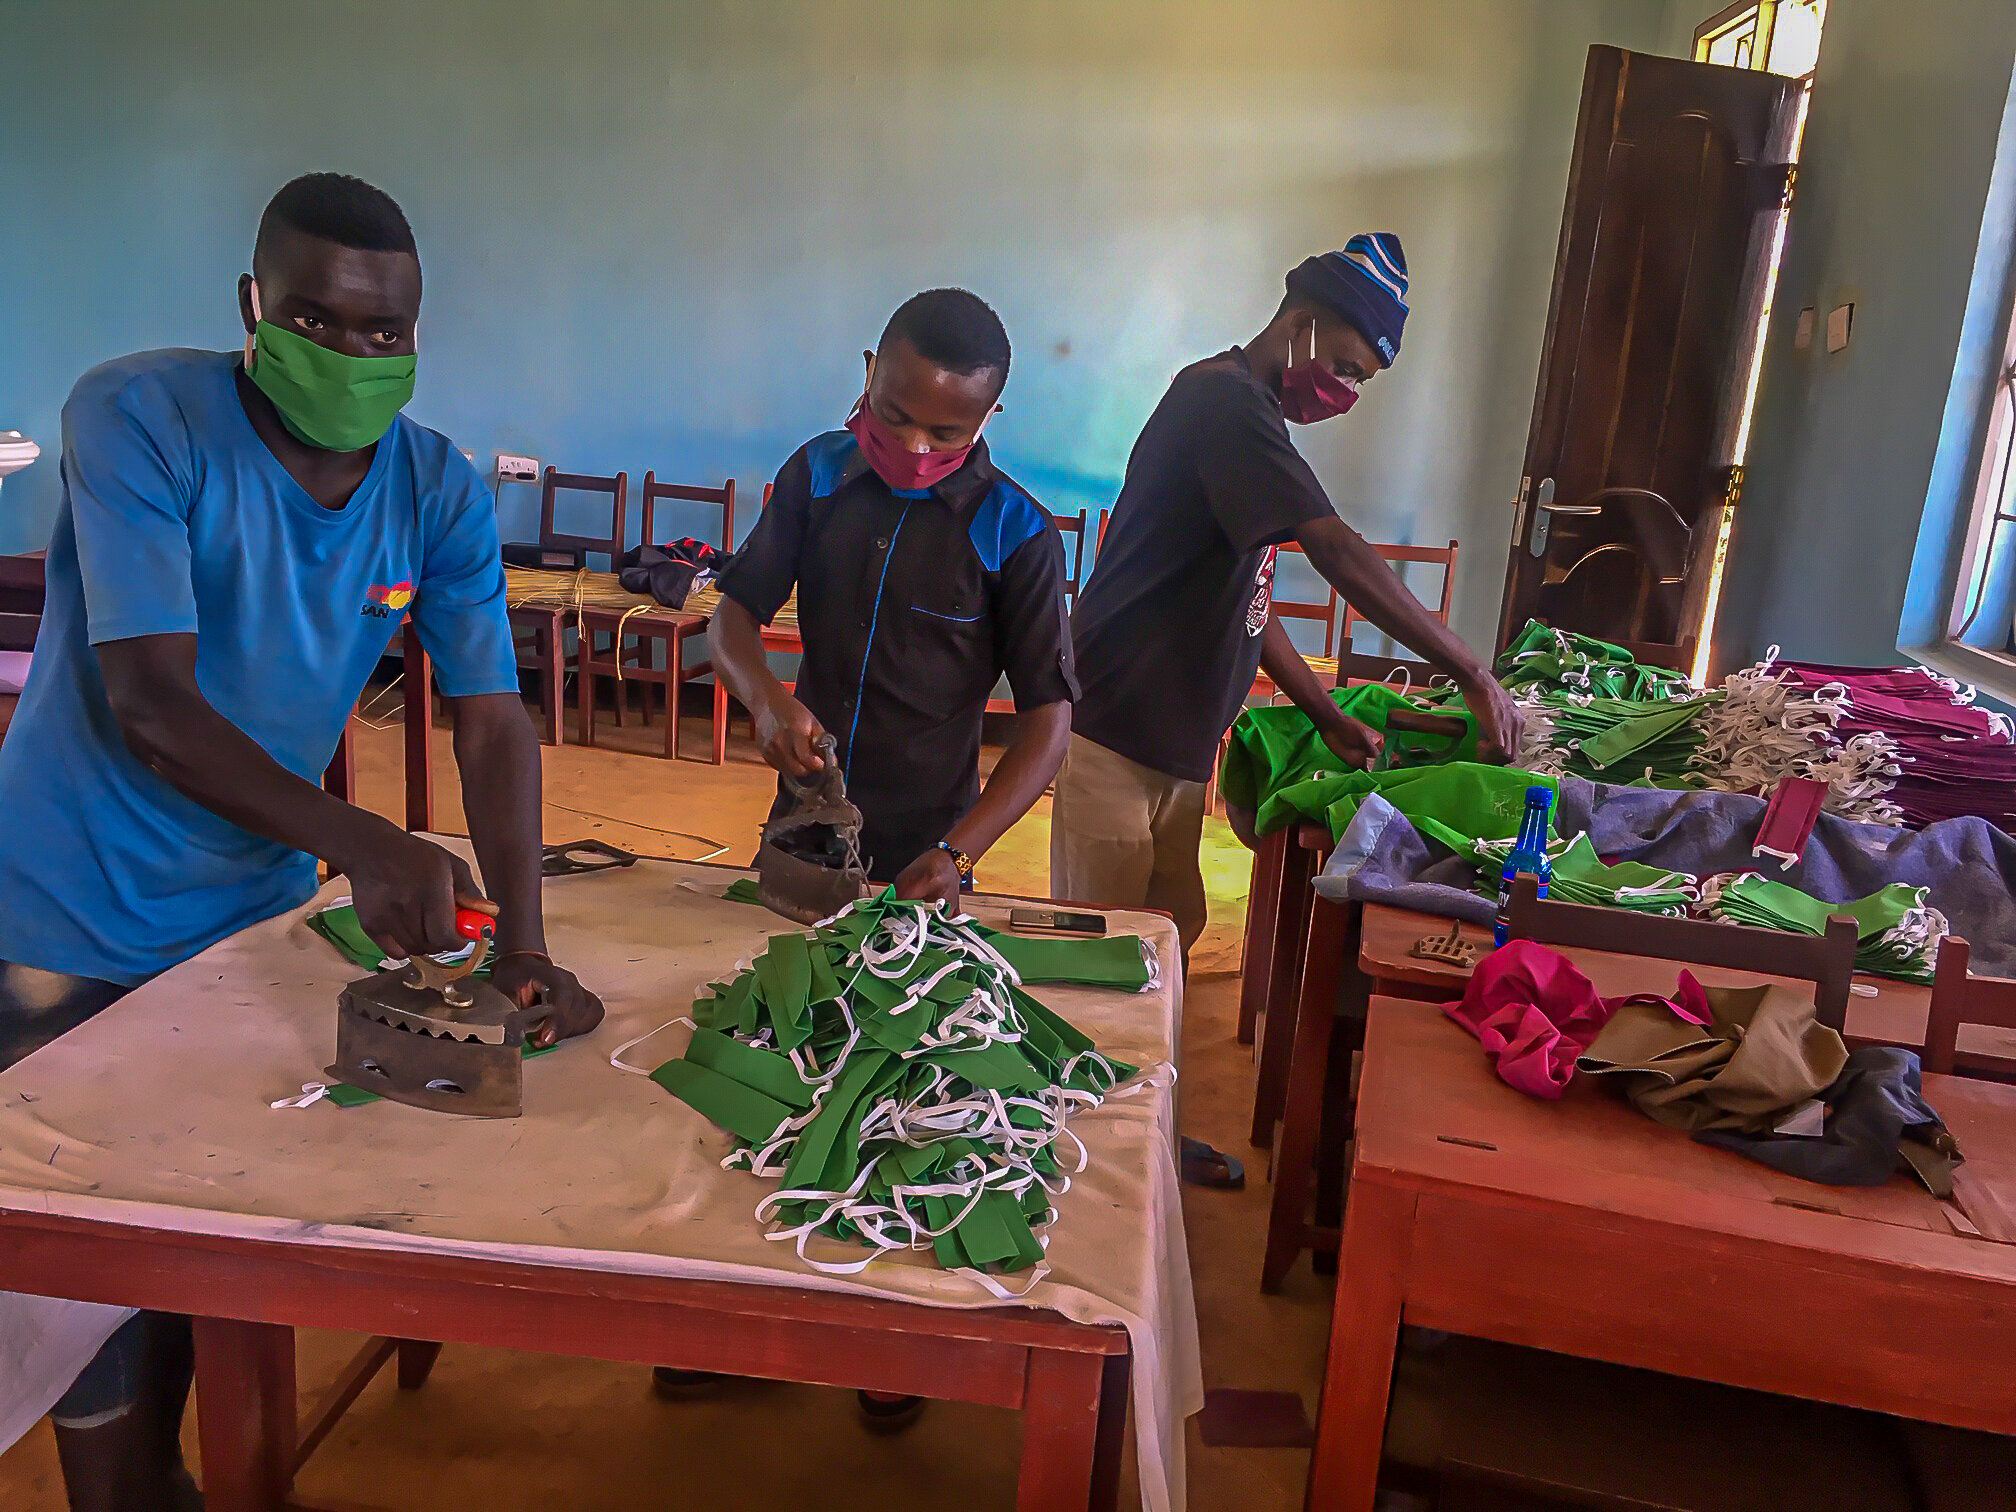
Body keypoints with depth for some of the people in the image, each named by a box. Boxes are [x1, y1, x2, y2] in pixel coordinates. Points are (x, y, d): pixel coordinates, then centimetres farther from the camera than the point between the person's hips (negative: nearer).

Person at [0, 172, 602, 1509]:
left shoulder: (442, 492, -7)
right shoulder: (136, 417, -19)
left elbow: (495, 722, -12)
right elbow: (148, 705, -27)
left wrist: (524, 948, -24)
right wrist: (363, 844, -40)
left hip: (251, 908, 4)